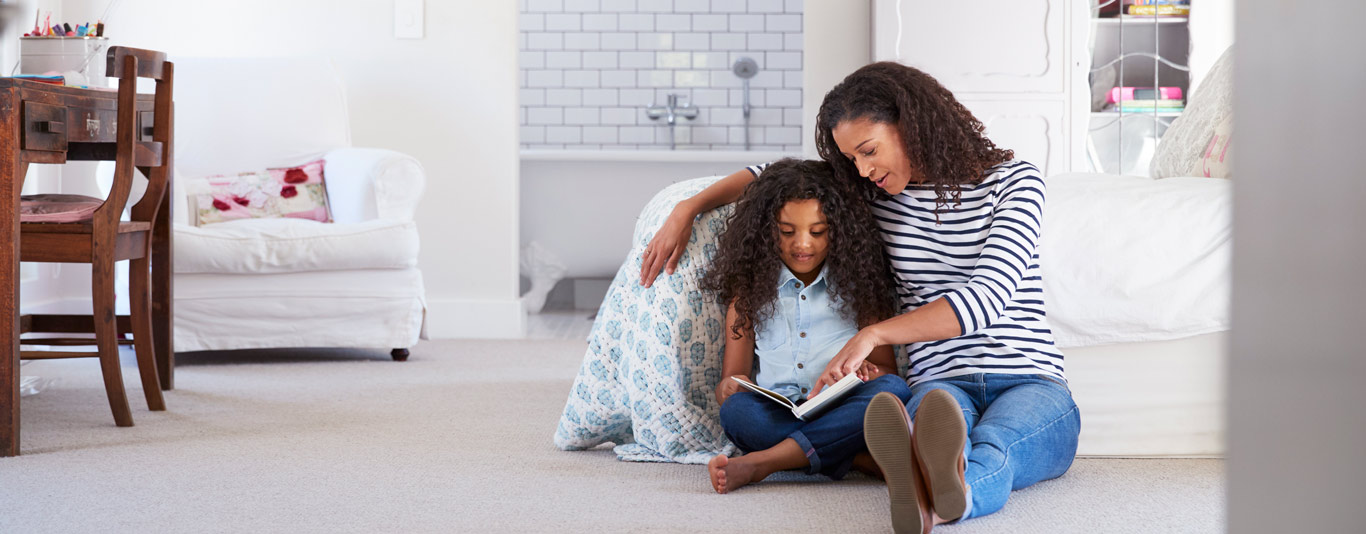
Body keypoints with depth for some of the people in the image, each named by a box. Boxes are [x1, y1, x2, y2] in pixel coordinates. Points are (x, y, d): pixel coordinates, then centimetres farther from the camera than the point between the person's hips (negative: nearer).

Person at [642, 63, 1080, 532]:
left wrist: (873, 334, -23)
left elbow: (986, 298, -15)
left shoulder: (1014, 182, -1)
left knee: (992, 446, -42)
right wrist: (686, 210, 17)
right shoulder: (877, 192, 14)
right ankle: (930, 488, -78)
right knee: (938, 413, -41)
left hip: (1031, 385, -2)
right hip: (941, 383, 2)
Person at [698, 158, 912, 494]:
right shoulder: (750, 289, 16)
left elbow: (887, 369, 12)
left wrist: (866, 372, -13)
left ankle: (760, 463, -35)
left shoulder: (857, 285, 14)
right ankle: (861, 460, -33)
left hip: (843, 416, 0)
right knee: (737, 411, -32)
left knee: (892, 390, -32)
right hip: (777, 414, 0)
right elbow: (733, 374, 13)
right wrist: (730, 388, -12)